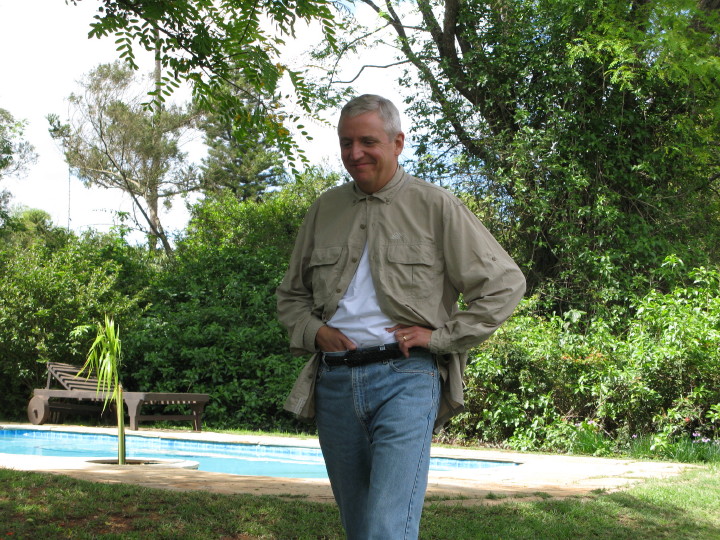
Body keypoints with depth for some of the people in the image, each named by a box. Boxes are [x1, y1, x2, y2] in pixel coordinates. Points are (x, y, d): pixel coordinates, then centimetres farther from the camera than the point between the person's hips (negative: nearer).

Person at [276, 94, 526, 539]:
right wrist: (312, 331, 3)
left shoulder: (435, 206, 1)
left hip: (404, 379, -5)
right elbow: (291, 294, 24)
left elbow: (505, 283, 0)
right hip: (335, 381, 5)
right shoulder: (325, 209, 14)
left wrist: (440, 335, -6)